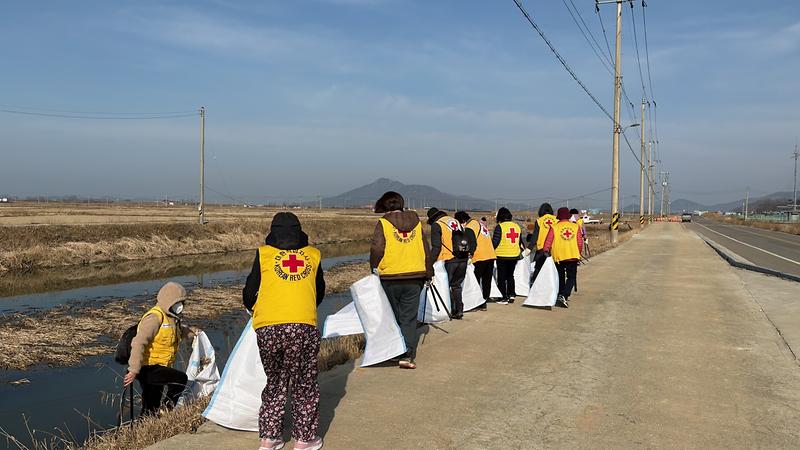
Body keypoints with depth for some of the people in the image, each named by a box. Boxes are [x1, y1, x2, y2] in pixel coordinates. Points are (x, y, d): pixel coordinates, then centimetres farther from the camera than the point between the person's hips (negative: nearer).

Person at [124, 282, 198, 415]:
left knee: (152, 408, 15)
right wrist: (134, 370, -30)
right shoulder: (154, 318, -20)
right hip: (148, 368, -10)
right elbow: (138, 343, -27)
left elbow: (178, 330, 35)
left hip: (159, 368, 10)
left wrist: (191, 331, 14)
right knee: (181, 378, -21)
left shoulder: (171, 318, 11)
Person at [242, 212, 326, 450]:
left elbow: (249, 294, 12)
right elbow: (320, 294, 25)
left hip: (268, 329, 1)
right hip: (304, 327, 0)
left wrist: (253, 309, 34)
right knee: (304, 385, 12)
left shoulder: (264, 254, 10)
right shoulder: (313, 255, 14)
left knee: (275, 382, 17)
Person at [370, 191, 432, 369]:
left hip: (390, 278, -2)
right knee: (409, 319, 7)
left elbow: (376, 250, -12)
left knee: (392, 317, 14)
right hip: (414, 277, 3)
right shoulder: (416, 222, 8)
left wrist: (374, 270, 3)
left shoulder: (383, 223, -5)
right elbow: (425, 249, 12)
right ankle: (407, 355, -2)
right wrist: (428, 273, 19)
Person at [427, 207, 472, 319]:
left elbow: (436, 247, -9)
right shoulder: (456, 222, 20)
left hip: (450, 259, -6)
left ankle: (451, 311, 5)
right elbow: (466, 240, 19)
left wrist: (431, 261, -7)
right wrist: (468, 253, 23)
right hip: (463, 258, 6)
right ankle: (459, 310, 14)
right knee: (457, 285, 16)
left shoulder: (436, 225, 0)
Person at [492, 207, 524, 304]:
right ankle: (511, 295, 19)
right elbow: (520, 241, 15)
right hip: (514, 255, 6)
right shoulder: (517, 226, 6)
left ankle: (504, 298, 3)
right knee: (510, 275, 20)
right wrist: (521, 250, 31)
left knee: (502, 277, 3)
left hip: (502, 255, -6)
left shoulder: (500, 227, -13)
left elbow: (495, 242, -15)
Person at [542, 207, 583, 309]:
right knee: (571, 278, 7)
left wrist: (545, 253, 3)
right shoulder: (575, 226, 2)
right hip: (573, 257, 0)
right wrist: (579, 254, 18)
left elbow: (548, 242, -7)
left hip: (558, 257, 0)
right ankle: (563, 296, -13)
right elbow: (580, 243, 4)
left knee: (561, 278, 16)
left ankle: (561, 296, 23)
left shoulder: (554, 227, -3)